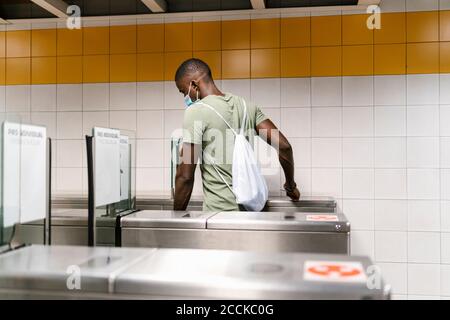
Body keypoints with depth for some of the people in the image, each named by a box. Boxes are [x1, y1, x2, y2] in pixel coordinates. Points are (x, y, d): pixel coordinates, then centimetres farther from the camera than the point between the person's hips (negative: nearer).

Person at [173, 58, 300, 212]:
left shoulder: (196, 112, -12)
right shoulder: (247, 106, 6)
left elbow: (185, 176, -15)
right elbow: (284, 146, 4)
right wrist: (291, 185, 18)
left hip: (220, 208, -7)